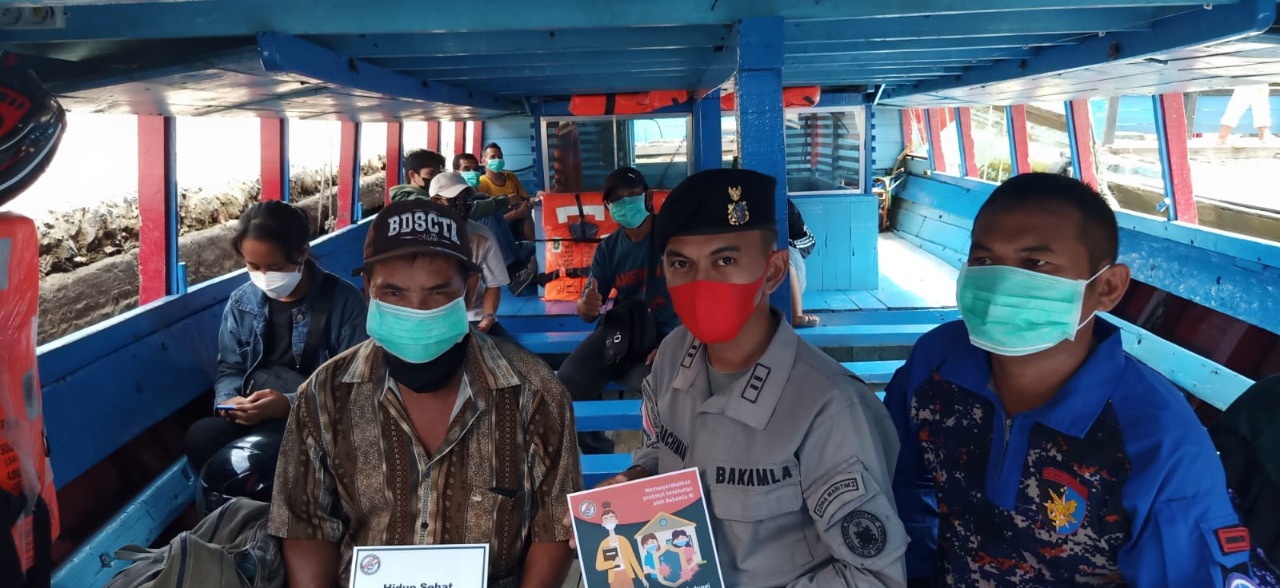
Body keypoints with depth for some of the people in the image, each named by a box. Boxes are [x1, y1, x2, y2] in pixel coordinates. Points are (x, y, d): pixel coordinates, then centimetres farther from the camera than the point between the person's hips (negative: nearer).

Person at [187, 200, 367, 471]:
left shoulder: (344, 300, -5)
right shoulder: (240, 302, 9)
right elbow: (230, 369, 15)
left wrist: (291, 404, -23)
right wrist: (228, 400, -10)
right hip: (253, 417, 5)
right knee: (200, 436, -27)